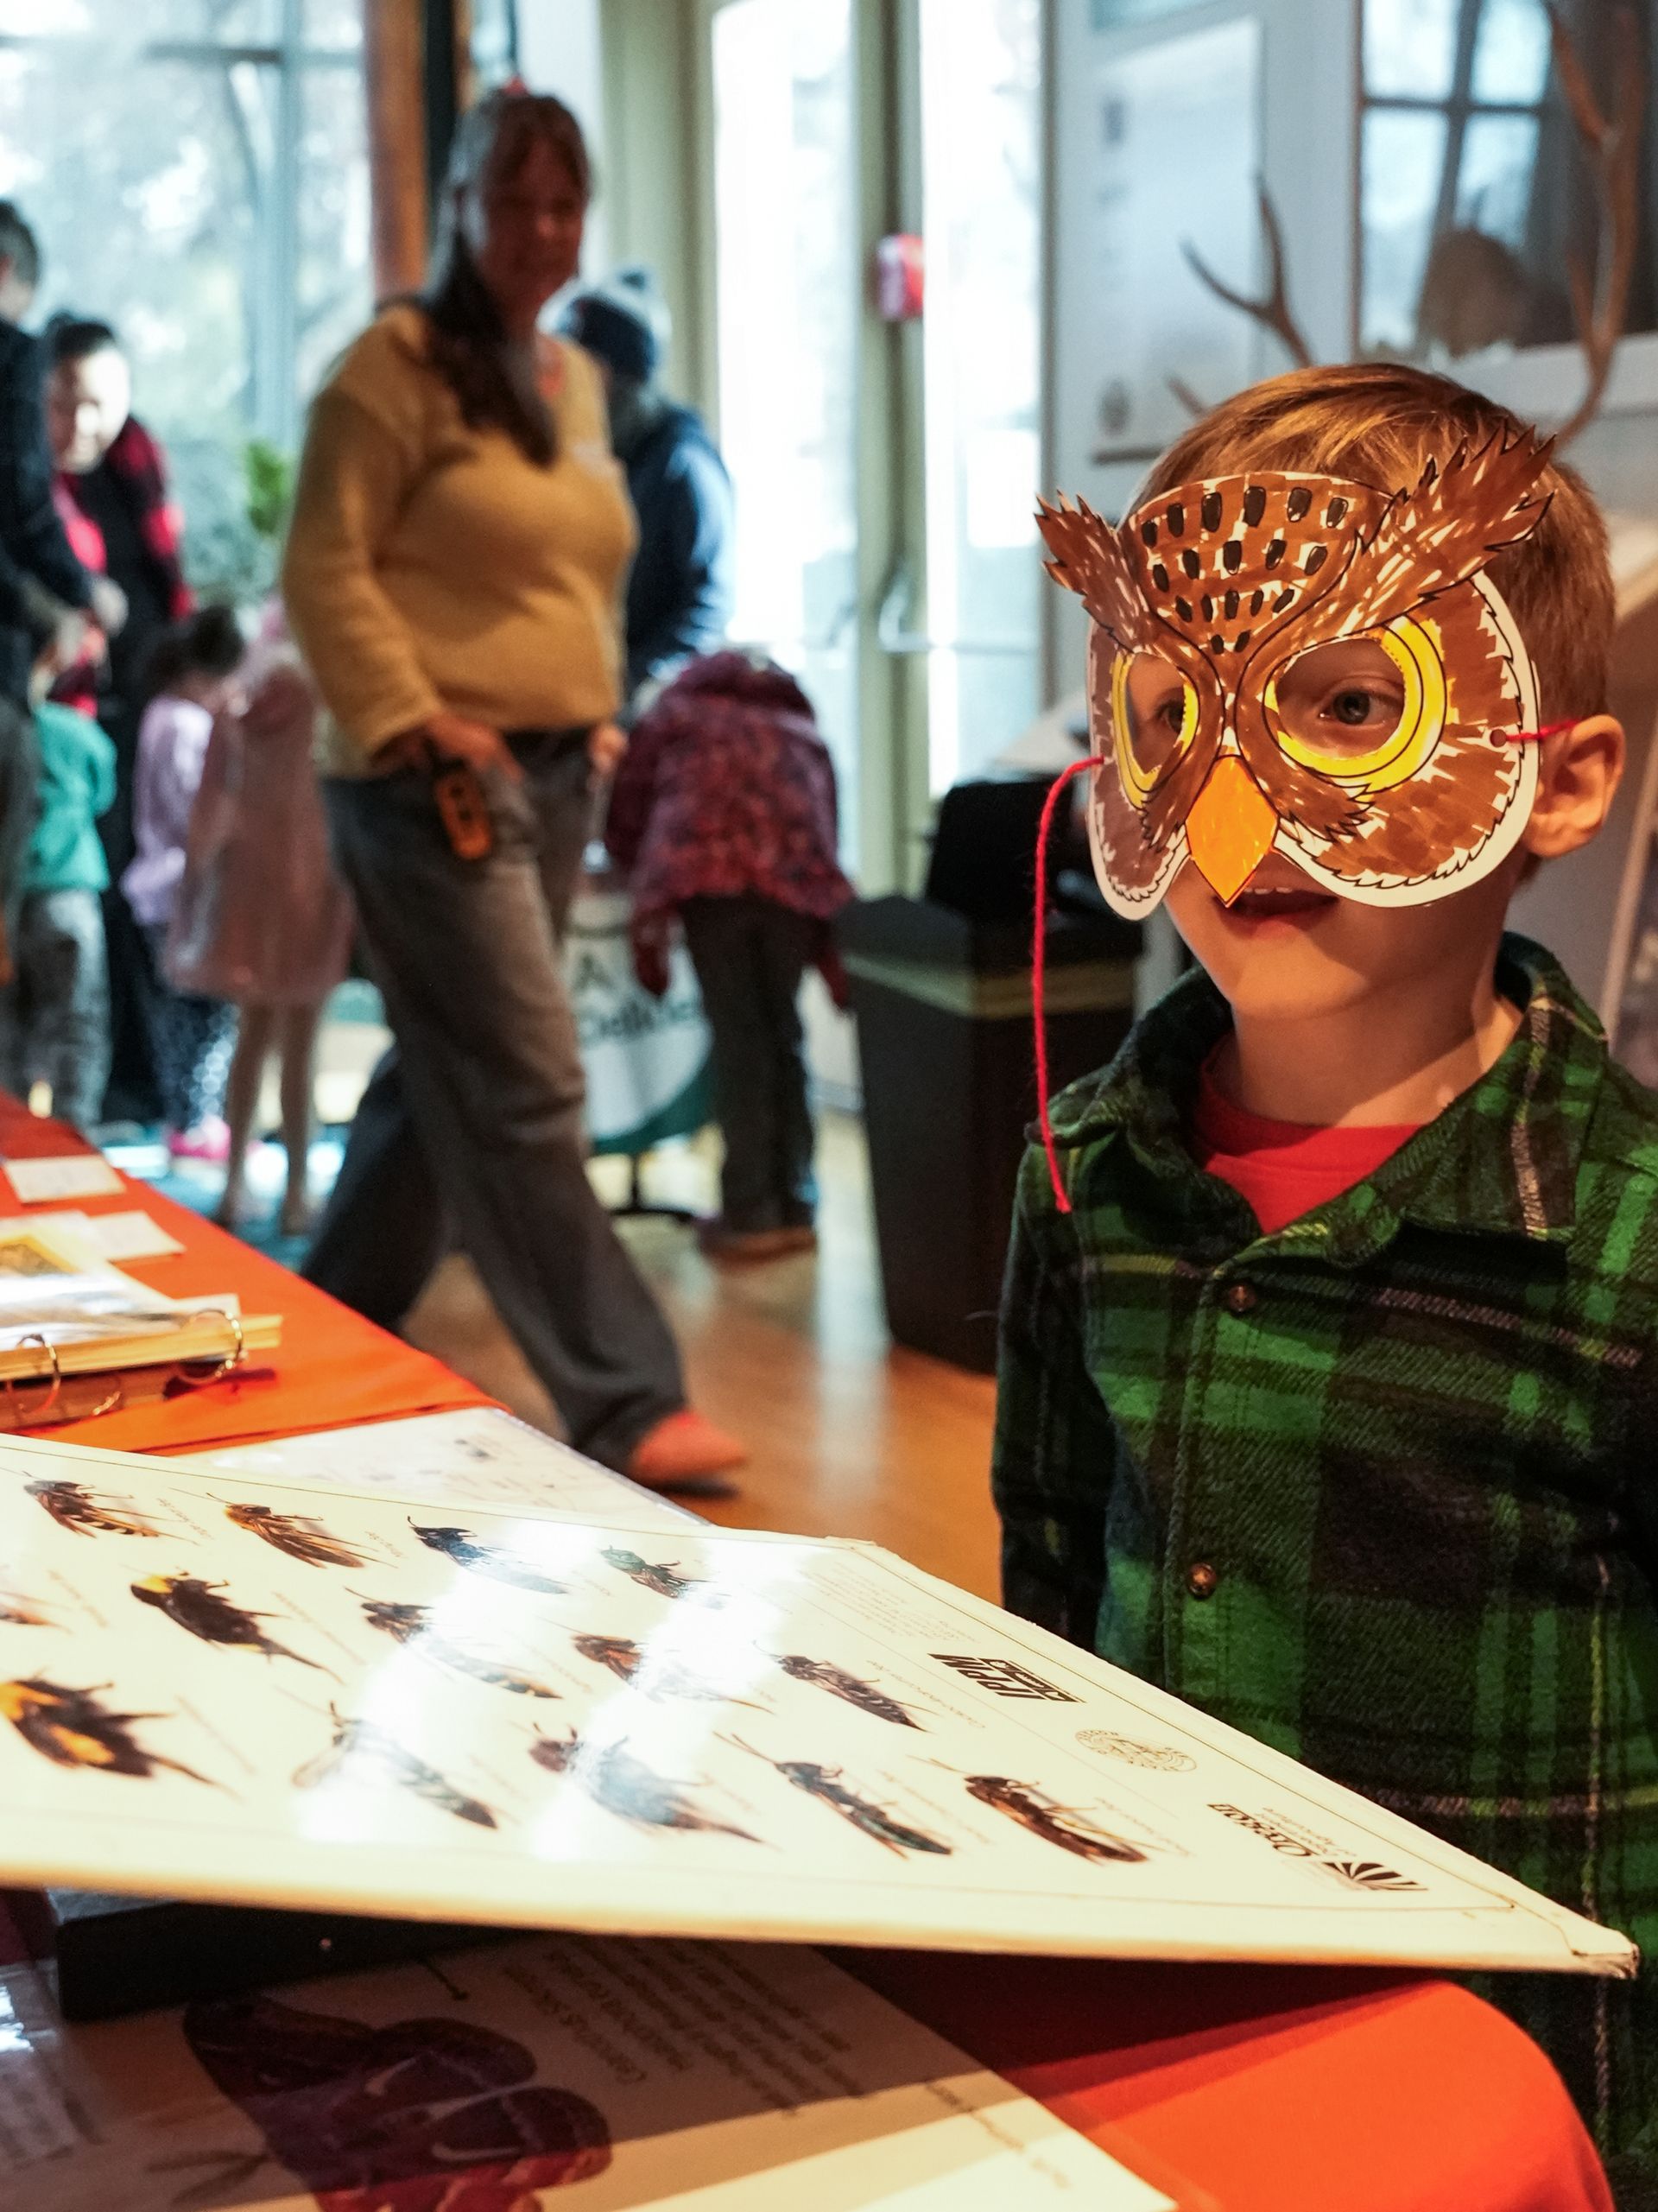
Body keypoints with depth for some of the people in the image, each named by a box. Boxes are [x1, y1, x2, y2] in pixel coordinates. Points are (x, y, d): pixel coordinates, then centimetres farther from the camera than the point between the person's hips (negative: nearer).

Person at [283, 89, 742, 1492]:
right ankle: (624, 1405, -4)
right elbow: (326, 568, -11)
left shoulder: (576, 380, 16)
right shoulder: (400, 362, -7)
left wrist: (600, 712, 14)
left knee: (443, 1078, 15)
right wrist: (419, 721, -17)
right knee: (527, 1096, -9)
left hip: (553, 778, 8)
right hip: (435, 784, -8)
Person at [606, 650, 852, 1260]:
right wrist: (827, 949, 26)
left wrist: (648, 923, 23)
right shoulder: (805, 732, 34)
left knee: (736, 1036, 1)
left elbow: (622, 814, 18)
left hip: (707, 870, -2)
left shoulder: (677, 712, 28)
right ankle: (793, 1206, 16)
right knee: (781, 1032, 13)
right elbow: (827, 832, 25)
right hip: (797, 879, 3)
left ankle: (749, 1214, 0)